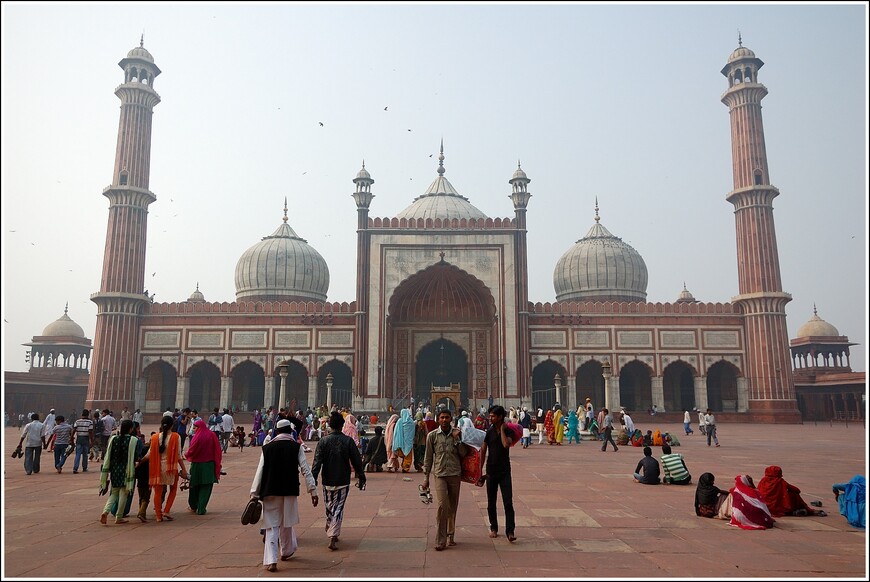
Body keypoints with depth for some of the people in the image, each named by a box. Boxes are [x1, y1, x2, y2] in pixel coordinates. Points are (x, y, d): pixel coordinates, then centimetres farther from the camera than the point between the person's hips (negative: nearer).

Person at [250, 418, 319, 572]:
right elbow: (306, 470, -7)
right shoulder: (296, 447, -3)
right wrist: (313, 491, -5)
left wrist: (254, 494, 2)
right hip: (290, 490, 0)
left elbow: (260, 471, -1)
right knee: (287, 524, 19)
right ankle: (286, 552, 36)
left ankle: (271, 560, -8)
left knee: (272, 526, 3)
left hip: (270, 492, 0)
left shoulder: (267, 448, 0)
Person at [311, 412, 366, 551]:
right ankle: (333, 537, -6)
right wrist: (361, 477, 6)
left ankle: (330, 529, 33)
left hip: (328, 481, 1)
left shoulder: (323, 441, -6)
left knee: (329, 507, 19)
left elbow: (317, 462, -9)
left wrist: (313, 479, -6)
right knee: (338, 508, 3)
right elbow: (357, 461, -3)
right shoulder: (348, 441, -7)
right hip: (343, 481, -1)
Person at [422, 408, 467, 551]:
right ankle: (440, 540, -6)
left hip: (455, 474, 2)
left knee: (453, 507, 9)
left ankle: (450, 536, 24)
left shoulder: (458, 434, 4)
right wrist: (426, 477, 6)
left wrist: (457, 439, -11)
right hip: (440, 474, -2)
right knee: (443, 505, -13)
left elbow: (463, 453, 0)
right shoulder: (432, 435, 1)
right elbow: (428, 457, 6)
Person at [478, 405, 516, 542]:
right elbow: (483, 451, 5)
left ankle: (510, 531, -7)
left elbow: (506, 444, -24)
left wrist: (502, 429, -14)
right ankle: (493, 528, 24)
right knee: (491, 502, 10)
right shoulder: (489, 432, 2)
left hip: (504, 471, -2)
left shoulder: (508, 432, -3)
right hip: (491, 471, 2)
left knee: (508, 502, -8)